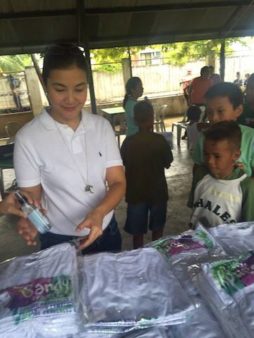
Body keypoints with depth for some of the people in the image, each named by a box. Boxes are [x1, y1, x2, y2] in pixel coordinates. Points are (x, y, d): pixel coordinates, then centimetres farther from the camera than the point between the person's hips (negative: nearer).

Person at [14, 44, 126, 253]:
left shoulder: (102, 126, -7)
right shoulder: (28, 138, -15)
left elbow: (118, 182, -8)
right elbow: (31, 197, -8)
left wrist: (99, 212, -28)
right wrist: (29, 223, -30)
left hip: (106, 233, 4)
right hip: (59, 243, -3)